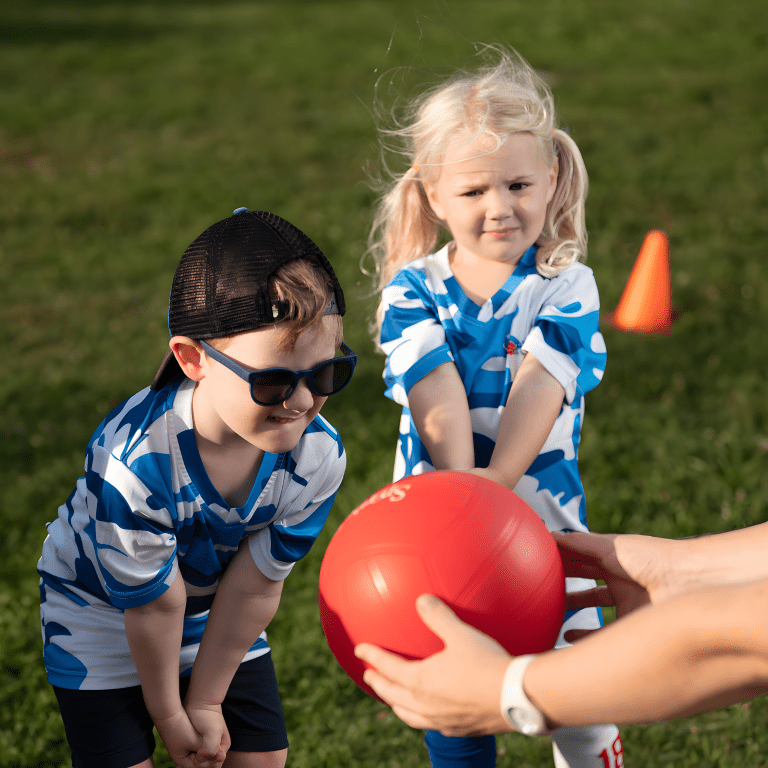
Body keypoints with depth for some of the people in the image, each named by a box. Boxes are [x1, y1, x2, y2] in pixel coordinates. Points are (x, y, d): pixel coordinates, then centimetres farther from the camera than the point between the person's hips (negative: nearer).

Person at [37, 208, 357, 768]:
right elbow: (154, 603, -25)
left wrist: (206, 702, -5)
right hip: (103, 612, -4)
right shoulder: (132, 464, -40)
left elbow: (255, 584, -16)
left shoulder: (318, 456, -27)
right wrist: (167, 713, -9)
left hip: (218, 611, 4)